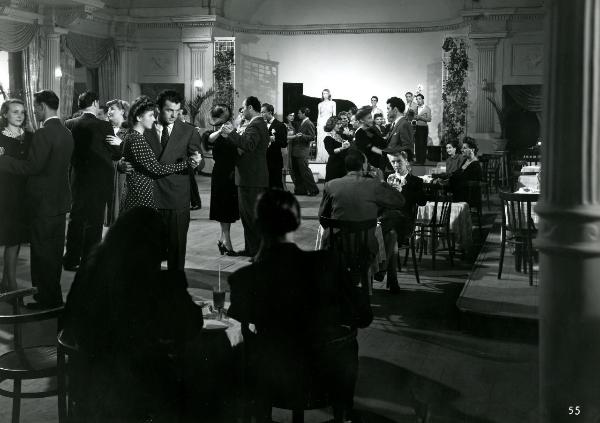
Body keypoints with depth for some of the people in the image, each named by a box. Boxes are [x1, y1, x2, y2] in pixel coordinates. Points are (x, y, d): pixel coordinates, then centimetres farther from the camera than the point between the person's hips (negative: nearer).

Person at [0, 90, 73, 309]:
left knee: (43, 252, 0)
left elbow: (32, 167, -22)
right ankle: (54, 295, 27)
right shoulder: (66, 133, 8)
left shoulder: (43, 134, -18)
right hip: (61, 200, 9)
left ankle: (48, 298, 7)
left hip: (44, 203, -9)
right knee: (55, 250, 16)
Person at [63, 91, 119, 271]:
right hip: (99, 180, -4)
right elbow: (117, 153, -8)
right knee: (94, 222, 4)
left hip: (77, 180, 4)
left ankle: (71, 260, 21)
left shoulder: (69, 125, -1)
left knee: (76, 219, 15)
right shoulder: (104, 126, -13)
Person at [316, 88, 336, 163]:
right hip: (321, 123, 2)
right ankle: (320, 158, -2)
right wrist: (317, 125, 5)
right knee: (320, 141, -4)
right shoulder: (320, 104, 14)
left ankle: (328, 158, -7)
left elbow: (334, 115, 6)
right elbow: (319, 115, 14)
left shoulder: (332, 103, 8)